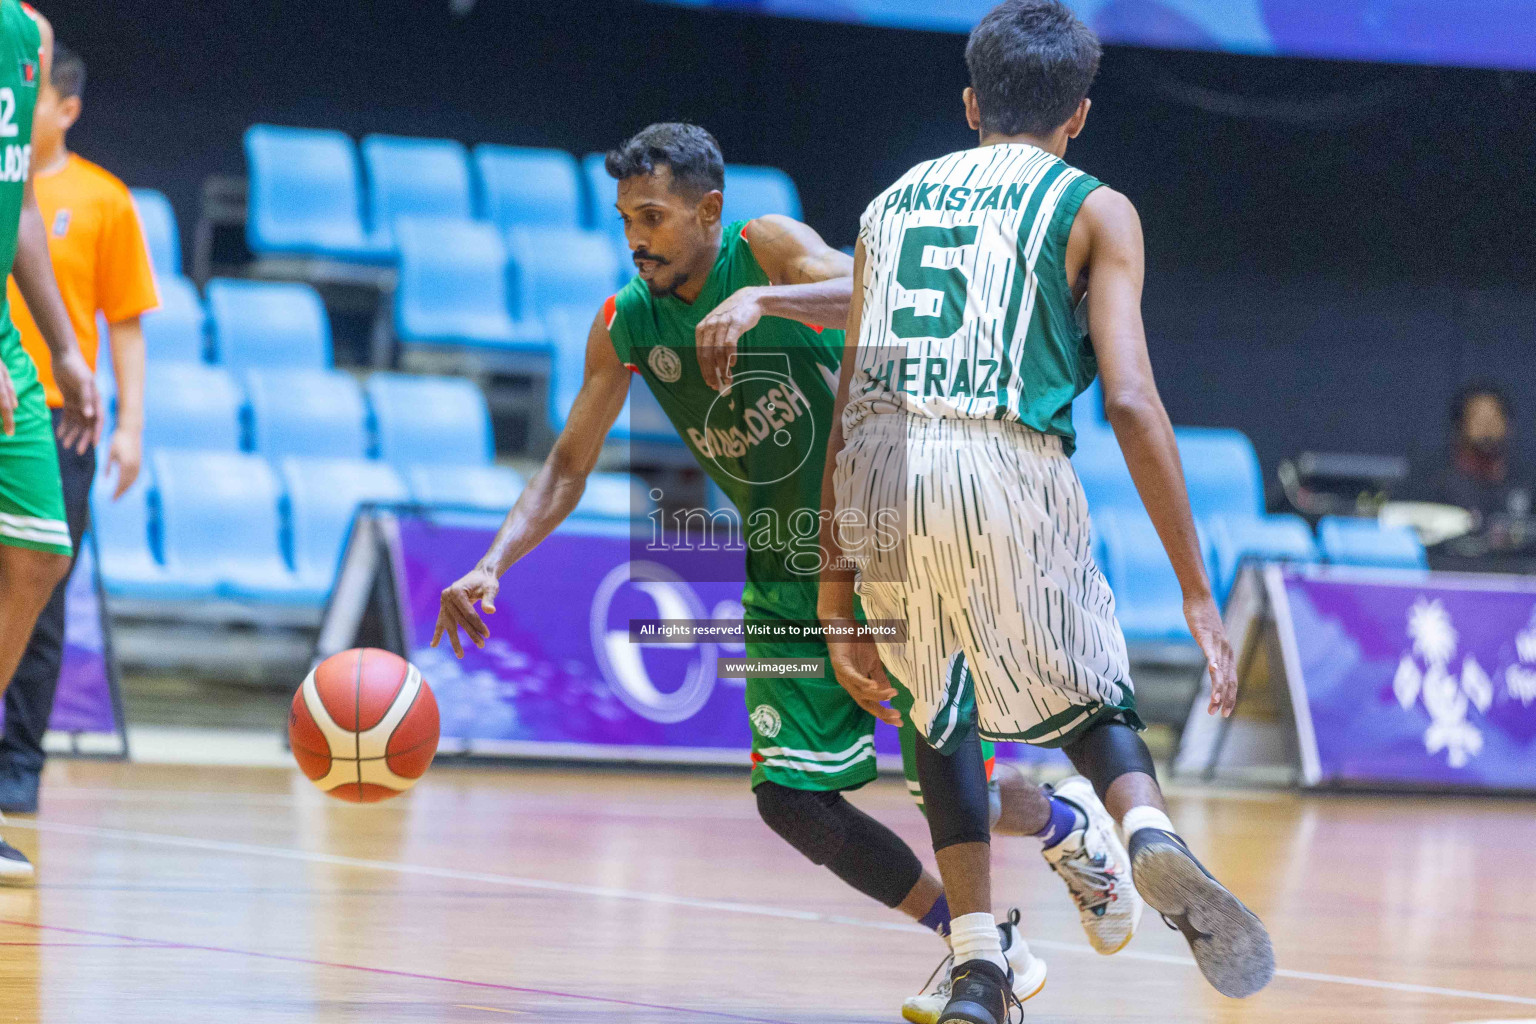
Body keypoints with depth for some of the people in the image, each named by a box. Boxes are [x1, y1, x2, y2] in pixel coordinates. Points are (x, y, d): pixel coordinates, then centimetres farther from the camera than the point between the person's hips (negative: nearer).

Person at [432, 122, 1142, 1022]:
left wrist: (762, 301, -47)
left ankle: (1069, 825, 29)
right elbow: (569, 467, 3)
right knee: (791, 798, -6)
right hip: (784, 585, 5)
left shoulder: (766, 250, -15)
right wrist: (494, 566, -11)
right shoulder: (627, 324, -3)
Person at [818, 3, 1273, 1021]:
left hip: (878, 476, 3)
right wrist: (1198, 592, 0)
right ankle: (1153, 834, -19)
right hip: (1005, 463, -3)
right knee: (1092, 709, 14)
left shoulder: (894, 203, 25)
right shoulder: (1094, 211, 12)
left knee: (938, 723, 24)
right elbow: (1131, 402, -1)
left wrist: (840, 590, 24)